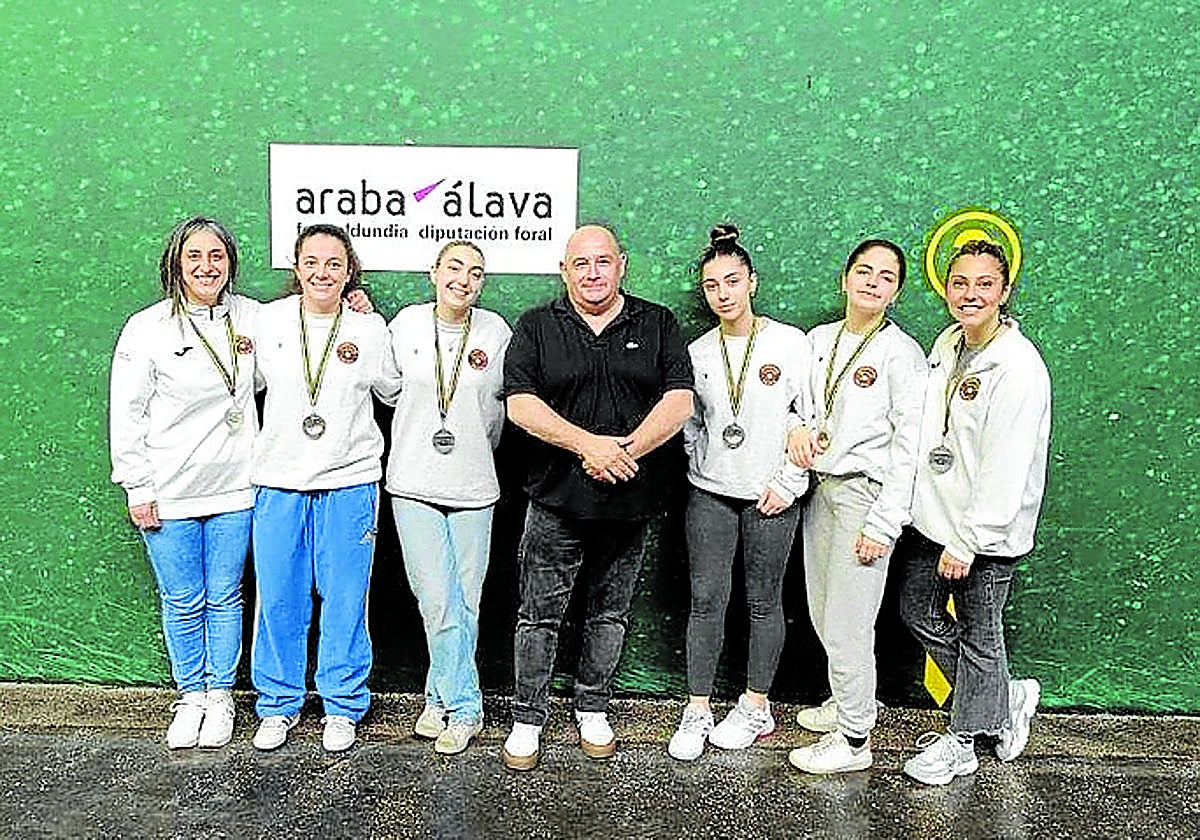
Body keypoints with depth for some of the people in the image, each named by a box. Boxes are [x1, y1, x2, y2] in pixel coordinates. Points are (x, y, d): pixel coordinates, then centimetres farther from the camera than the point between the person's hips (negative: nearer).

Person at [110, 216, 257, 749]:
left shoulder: (253, 318, 3)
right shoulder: (147, 328, -5)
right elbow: (127, 414, -3)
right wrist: (138, 488, -5)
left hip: (233, 487, 2)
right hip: (169, 494, -2)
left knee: (224, 599, 11)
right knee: (182, 602, 10)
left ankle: (220, 697, 29)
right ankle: (191, 697, 30)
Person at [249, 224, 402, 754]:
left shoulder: (370, 328, 1)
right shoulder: (269, 321, 4)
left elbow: (393, 393, 12)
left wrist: (360, 357, 2)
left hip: (349, 481, -1)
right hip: (278, 479, 1)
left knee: (344, 600, 5)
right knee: (278, 599, 8)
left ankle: (342, 705, 22)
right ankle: (279, 705, 26)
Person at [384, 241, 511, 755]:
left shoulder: (495, 332, 0)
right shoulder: (405, 324, 0)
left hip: (473, 486, 1)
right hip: (413, 484, 0)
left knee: (464, 602, 8)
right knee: (438, 601, -1)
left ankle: (443, 700, 24)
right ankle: (463, 706, 14)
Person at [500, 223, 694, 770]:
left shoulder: (657, 325, 5)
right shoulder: (536, 327, 3)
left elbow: (679, 401, -4)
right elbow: (520, 403, -8)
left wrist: (628, 450, -19)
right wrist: (590, 445, -19)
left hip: (630, 501, 2)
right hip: (556, 500, -1)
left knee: (610, 612, 14)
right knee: (540, 613, 4)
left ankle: (592, 709, 31)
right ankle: (527, 719, 19)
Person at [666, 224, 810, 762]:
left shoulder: (790, 343, -3)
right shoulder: (697, 352, 6)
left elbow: (811, 419, -3)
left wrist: (787, 483, -7)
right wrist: (702, 470, 4)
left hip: (772, 496, -2)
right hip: (710, 494, 3)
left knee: (763, 601, 8)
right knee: (706, 600, 3)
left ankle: (756, 707, 23)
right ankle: (697, 711, 13)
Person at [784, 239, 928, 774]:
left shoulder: (901, 353, -9)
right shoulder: (820, 339, 9)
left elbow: (909, 445, -12)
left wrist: (884, 525, -16)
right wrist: (798, 428, -5)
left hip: (865, 492, -6)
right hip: (820, 486, 7)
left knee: (846, 624, -2)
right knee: (822, 613, 16)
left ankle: (854, 740, 14)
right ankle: (848, 701, 38)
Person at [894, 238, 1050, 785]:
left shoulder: (1017, 366, -20)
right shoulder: (946, 344, 5)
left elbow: (1006, 469, -23)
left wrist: (965, 543, -21)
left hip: (983, 532, -8)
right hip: (931, 515, 9)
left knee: (978, 635, 9)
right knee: (919, 613, 18)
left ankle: (961, 742, 30)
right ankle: (1008, 698, 37)